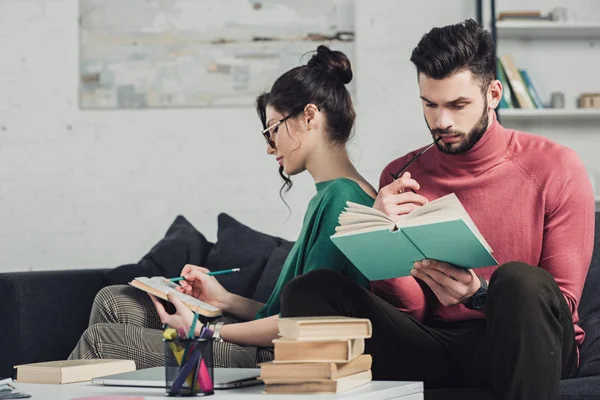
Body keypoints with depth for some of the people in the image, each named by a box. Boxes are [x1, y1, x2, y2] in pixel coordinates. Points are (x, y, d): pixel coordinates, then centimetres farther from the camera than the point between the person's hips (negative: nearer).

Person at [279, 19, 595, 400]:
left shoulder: (556, 168, -2)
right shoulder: (400, 178, 7)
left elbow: (564, 300, -5)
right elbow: (409, 311, 4)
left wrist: (479, 295, -23)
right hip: (435, 347, 2)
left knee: (519, 280, -37)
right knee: (310, 290, -18)